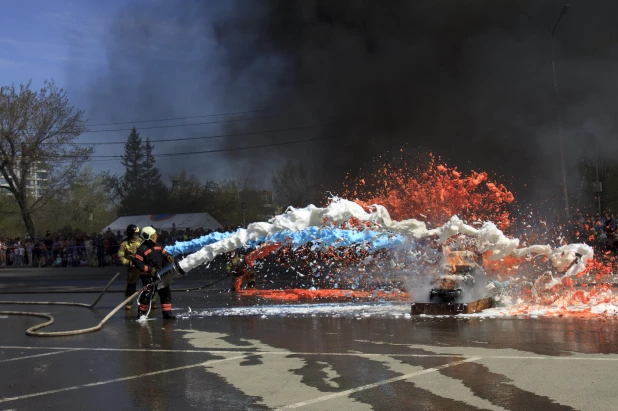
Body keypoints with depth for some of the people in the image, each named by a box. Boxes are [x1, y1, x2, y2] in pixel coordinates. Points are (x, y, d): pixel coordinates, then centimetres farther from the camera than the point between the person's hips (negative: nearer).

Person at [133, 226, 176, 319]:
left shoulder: (157, 246, 7)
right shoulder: (142, 249, -15)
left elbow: (164, 253, 16)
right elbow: (137, 263, -17)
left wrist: (168, 257, -8)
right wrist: (149, 269, -22)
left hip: (159, 275, 7)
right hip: (147, 276, -7)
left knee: (166, 292, 5)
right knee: (148, 294, -11)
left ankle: (167, 312, 12)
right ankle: (141, 312, 8)